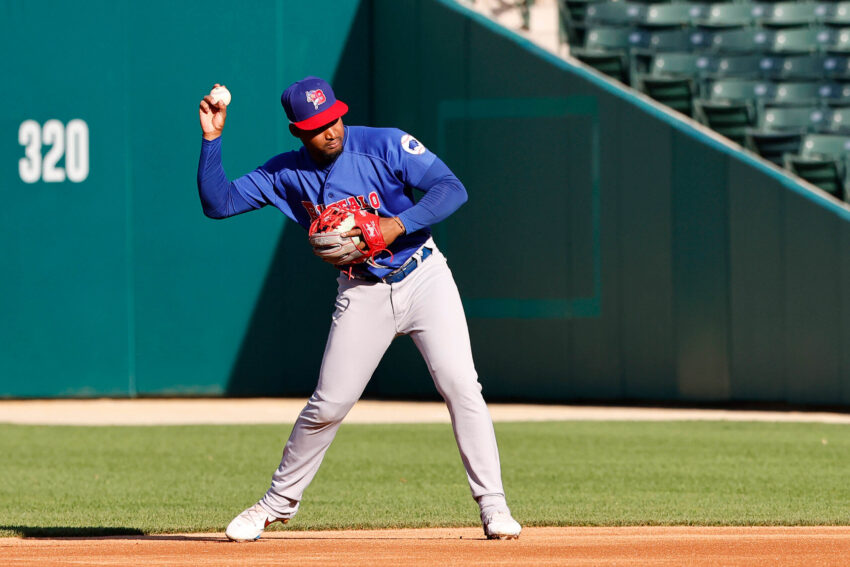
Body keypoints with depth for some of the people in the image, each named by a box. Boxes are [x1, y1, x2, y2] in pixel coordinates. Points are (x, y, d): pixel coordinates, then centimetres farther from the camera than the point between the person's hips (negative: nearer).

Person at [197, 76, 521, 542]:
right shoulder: (286, 174, -2)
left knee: (460, 385, -15)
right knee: (327, 406, 1)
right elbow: (217, 202, -3)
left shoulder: (385, 145, -11)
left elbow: (452, 189, -16)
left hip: (423, 277, -2)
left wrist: (399, 224, -28)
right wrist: (212, 139, -13)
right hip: (363, 292, 2)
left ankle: (492, 504, -8)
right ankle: (279, 502, 20)